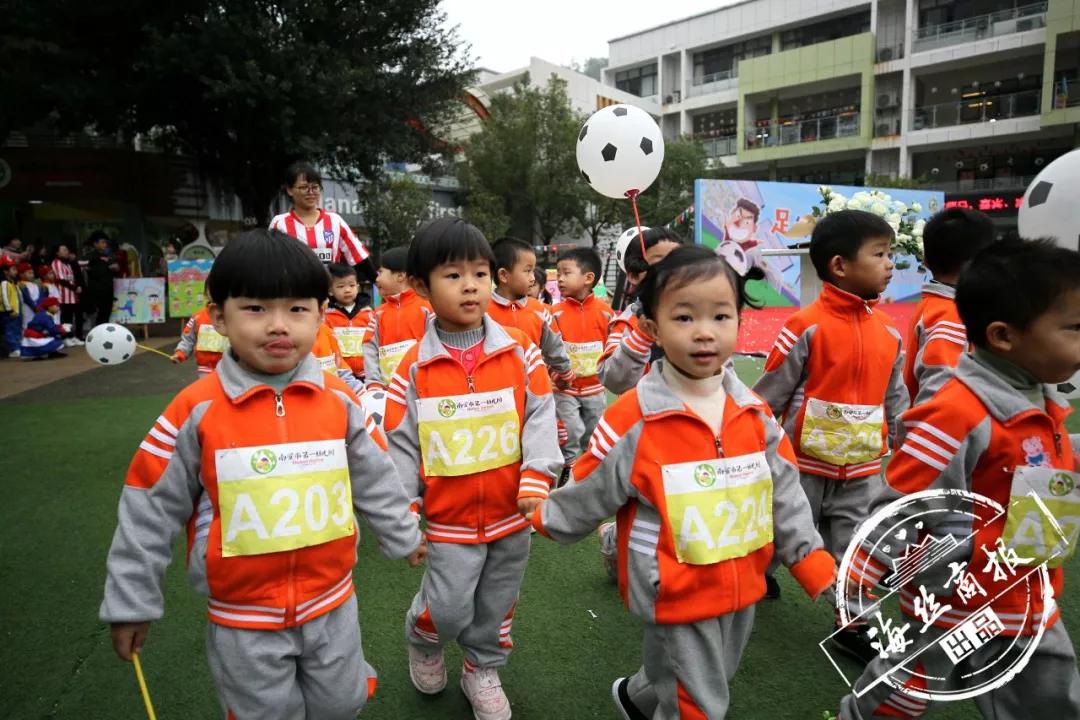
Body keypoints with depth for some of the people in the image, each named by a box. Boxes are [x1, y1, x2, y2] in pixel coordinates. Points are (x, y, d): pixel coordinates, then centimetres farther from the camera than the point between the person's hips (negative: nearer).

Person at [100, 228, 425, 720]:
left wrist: (403, 538, 16)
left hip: (332, 604, 2)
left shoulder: (338, 400, -8)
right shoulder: (196, 410, -14)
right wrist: (131, 601, 1)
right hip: (244, 616, -2)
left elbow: (373, 479, 5)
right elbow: (151, 508, -5)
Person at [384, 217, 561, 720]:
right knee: (449, 610, 4)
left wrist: (537, 480, -19)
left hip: (511, 512, 2)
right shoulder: (414, 367, -8)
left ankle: (483, 671, 44)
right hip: (449, 519, -1)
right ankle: (421, 640, 39)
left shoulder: (519, 351, -7)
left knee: (498, 605, 18)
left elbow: (540, 415, -7)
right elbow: (400, 445, -3)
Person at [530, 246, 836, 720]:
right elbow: (587, 494, -7)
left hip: (741, 591, 6)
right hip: (675, 598, -6)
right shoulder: (632, 421, -21)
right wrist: (547, 522, 4)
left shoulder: (755, 414, -5)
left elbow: (784, 497, 3)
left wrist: (818, 569, 2)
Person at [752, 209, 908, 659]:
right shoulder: (806, 326, -16)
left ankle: (852, 625, 29)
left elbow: (896, 400, 11)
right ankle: (757, 570, 45)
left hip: (862, 467, 4)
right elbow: (768, 394, -11)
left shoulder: (889, 332, 2)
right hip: (804, 462, -4)